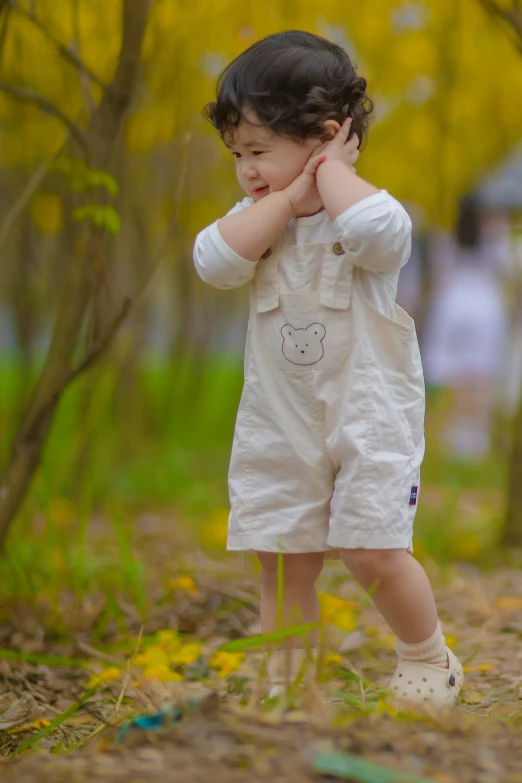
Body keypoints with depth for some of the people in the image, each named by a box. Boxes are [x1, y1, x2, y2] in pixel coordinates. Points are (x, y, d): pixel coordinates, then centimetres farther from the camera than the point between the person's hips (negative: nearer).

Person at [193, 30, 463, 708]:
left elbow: (379, 232, -38)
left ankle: (428, 659, 17)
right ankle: (280, 681, 20)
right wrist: (289, 196, -18)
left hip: (369, 416, -5)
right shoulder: (258, 218, 4)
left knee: (371, 550, -7)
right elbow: (215, 261, -16)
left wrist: (330, 168, -22)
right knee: (281, 561, 7)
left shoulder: (363, 212, -12)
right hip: (281, 424, 5)